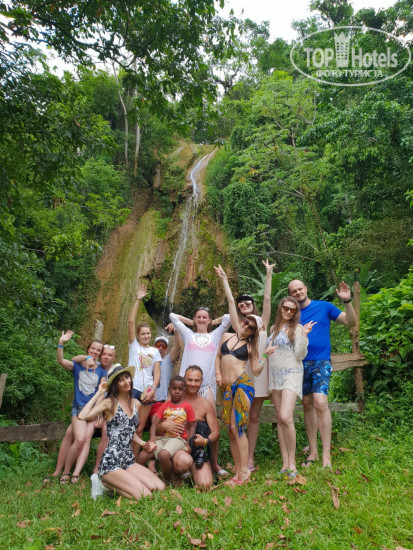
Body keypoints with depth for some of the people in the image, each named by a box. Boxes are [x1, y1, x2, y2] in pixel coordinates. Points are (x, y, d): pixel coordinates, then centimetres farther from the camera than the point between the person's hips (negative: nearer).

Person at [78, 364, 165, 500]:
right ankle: (106, 482, 3)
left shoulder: (136, 404, 11)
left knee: (160, 488, -8)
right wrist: (99, 393, -14)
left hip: (129, 461, 7)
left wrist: (143, 443, 7)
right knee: (145, 496, -16)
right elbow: (82, 416, -24)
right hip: (111, 462, -7)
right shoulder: (109, 403, -7)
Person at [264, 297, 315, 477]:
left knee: (286, 417, -19)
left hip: (291, 374, -6)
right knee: (279, 419, 6)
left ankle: (292, 462, -4)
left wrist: (303, 335, -19)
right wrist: (266, 351, 2)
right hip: (275, 375, 6)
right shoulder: (274, 328, 13)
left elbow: (300, 355, -8)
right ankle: (285, 462, 13)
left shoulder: (297, 328, -3)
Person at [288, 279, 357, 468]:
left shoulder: (324, 307, 1)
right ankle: (313, 452, 18)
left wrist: (347, 301, -14)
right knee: (307, 404, 8)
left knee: (320, 403, -16)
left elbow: (351, 322, 0)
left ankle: (326, 454, -6)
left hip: (321, 362, -3)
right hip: (300, 363, 3)